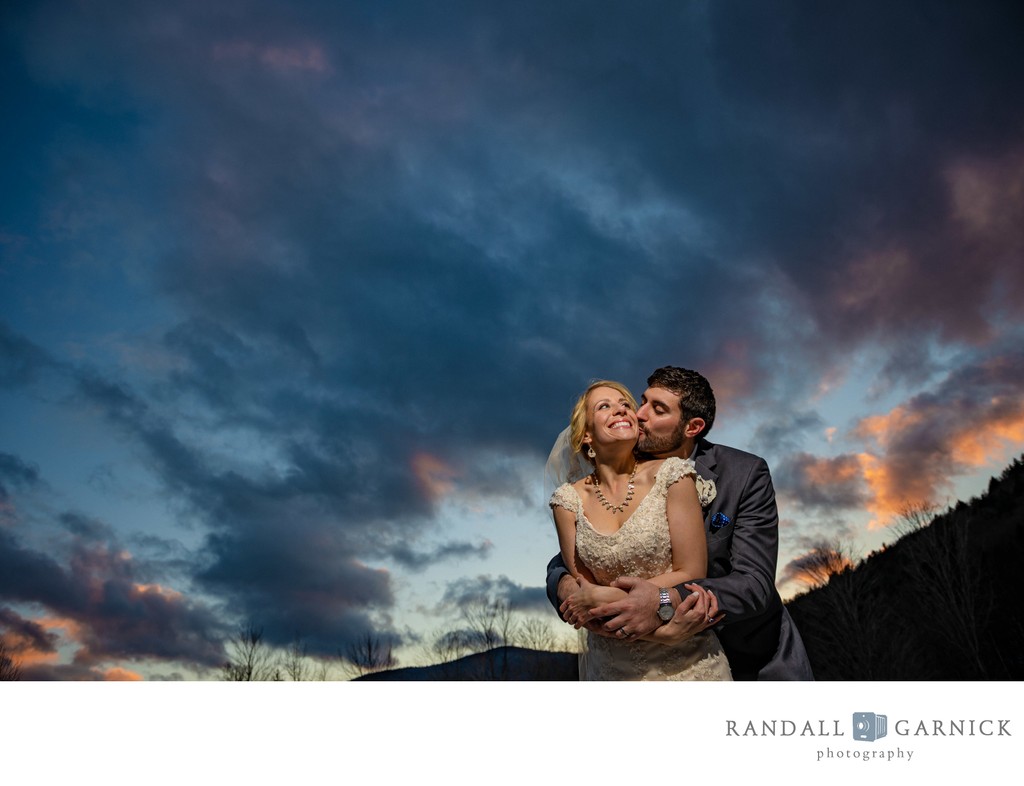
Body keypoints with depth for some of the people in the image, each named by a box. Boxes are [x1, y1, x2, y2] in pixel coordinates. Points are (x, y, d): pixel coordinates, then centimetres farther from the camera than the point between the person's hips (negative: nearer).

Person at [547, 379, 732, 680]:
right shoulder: (570, 499, -6)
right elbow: (583, 592, -5)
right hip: (610, 663, 2)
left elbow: (691, 574, -12)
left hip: (684, 660, -2)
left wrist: (609, 596, -16)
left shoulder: (671, 474, -12)